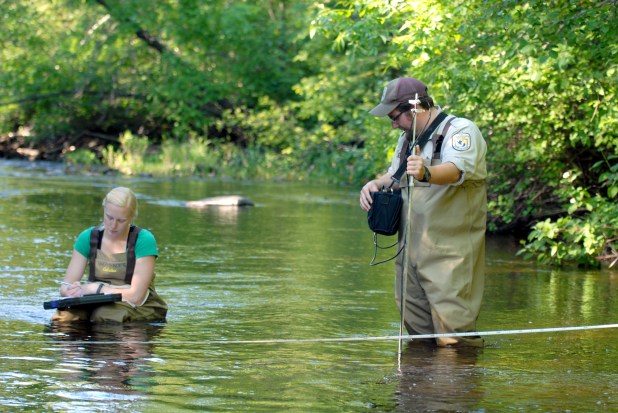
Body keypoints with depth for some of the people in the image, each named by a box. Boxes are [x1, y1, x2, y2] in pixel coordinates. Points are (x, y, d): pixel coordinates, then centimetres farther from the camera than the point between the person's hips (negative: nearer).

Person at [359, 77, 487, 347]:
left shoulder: (461, 130, -10)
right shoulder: (407, 139, 19)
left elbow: (456, 170, -29)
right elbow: (395, 176, 30)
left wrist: (426, 173, -50)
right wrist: (376, 184, 7)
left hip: (450, 252, -8)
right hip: (411, 250, 8)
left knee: (453, 338, -12)